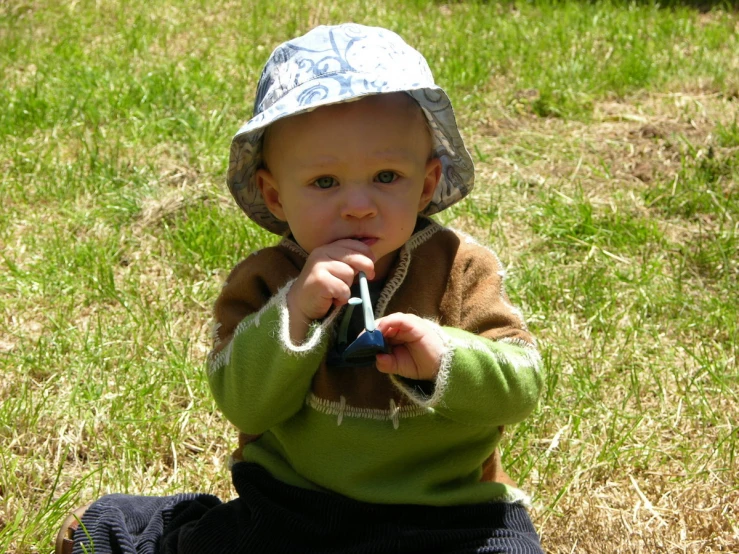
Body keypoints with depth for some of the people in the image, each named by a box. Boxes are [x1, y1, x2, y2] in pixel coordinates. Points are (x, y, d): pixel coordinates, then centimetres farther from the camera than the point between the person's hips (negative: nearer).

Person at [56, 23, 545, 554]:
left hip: (443, 511, -1)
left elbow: (520, 387, -9)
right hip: (290, 505, 1)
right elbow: (244, 404, -13)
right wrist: (293, 311, -27)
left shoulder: (461, 270, -5)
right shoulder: (264, 281, -3)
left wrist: (446, 357, -28)